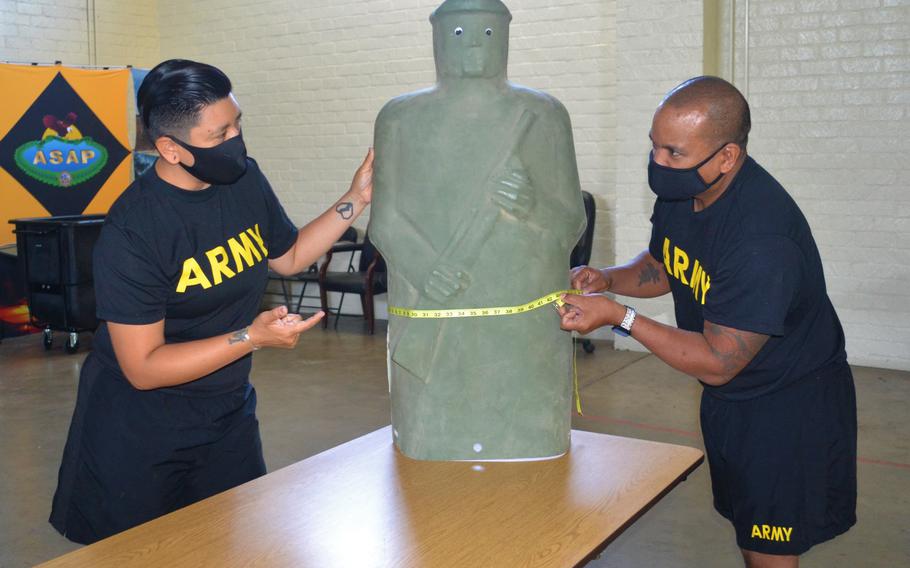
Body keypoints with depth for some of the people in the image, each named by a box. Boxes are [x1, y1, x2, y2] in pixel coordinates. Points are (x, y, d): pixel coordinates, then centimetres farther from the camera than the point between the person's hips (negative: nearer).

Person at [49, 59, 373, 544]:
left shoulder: (245, 178, -7)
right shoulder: (131, 232, -25)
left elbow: (287, 257, 11)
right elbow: (143, 368, -23)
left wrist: (354, 201, 0)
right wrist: (252, 337, -29)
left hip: (228, 411, 6)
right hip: (140, 430, -5)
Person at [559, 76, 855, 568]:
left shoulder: (762, 237, -35)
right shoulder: (680, 189, -9)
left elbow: (716, 364, -29)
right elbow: (661, 267, 10)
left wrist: (618, 317, -30)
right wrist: (608, 279, -10)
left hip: (791, 404, -8)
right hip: (727, 398, 8)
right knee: (746, 527, 23)